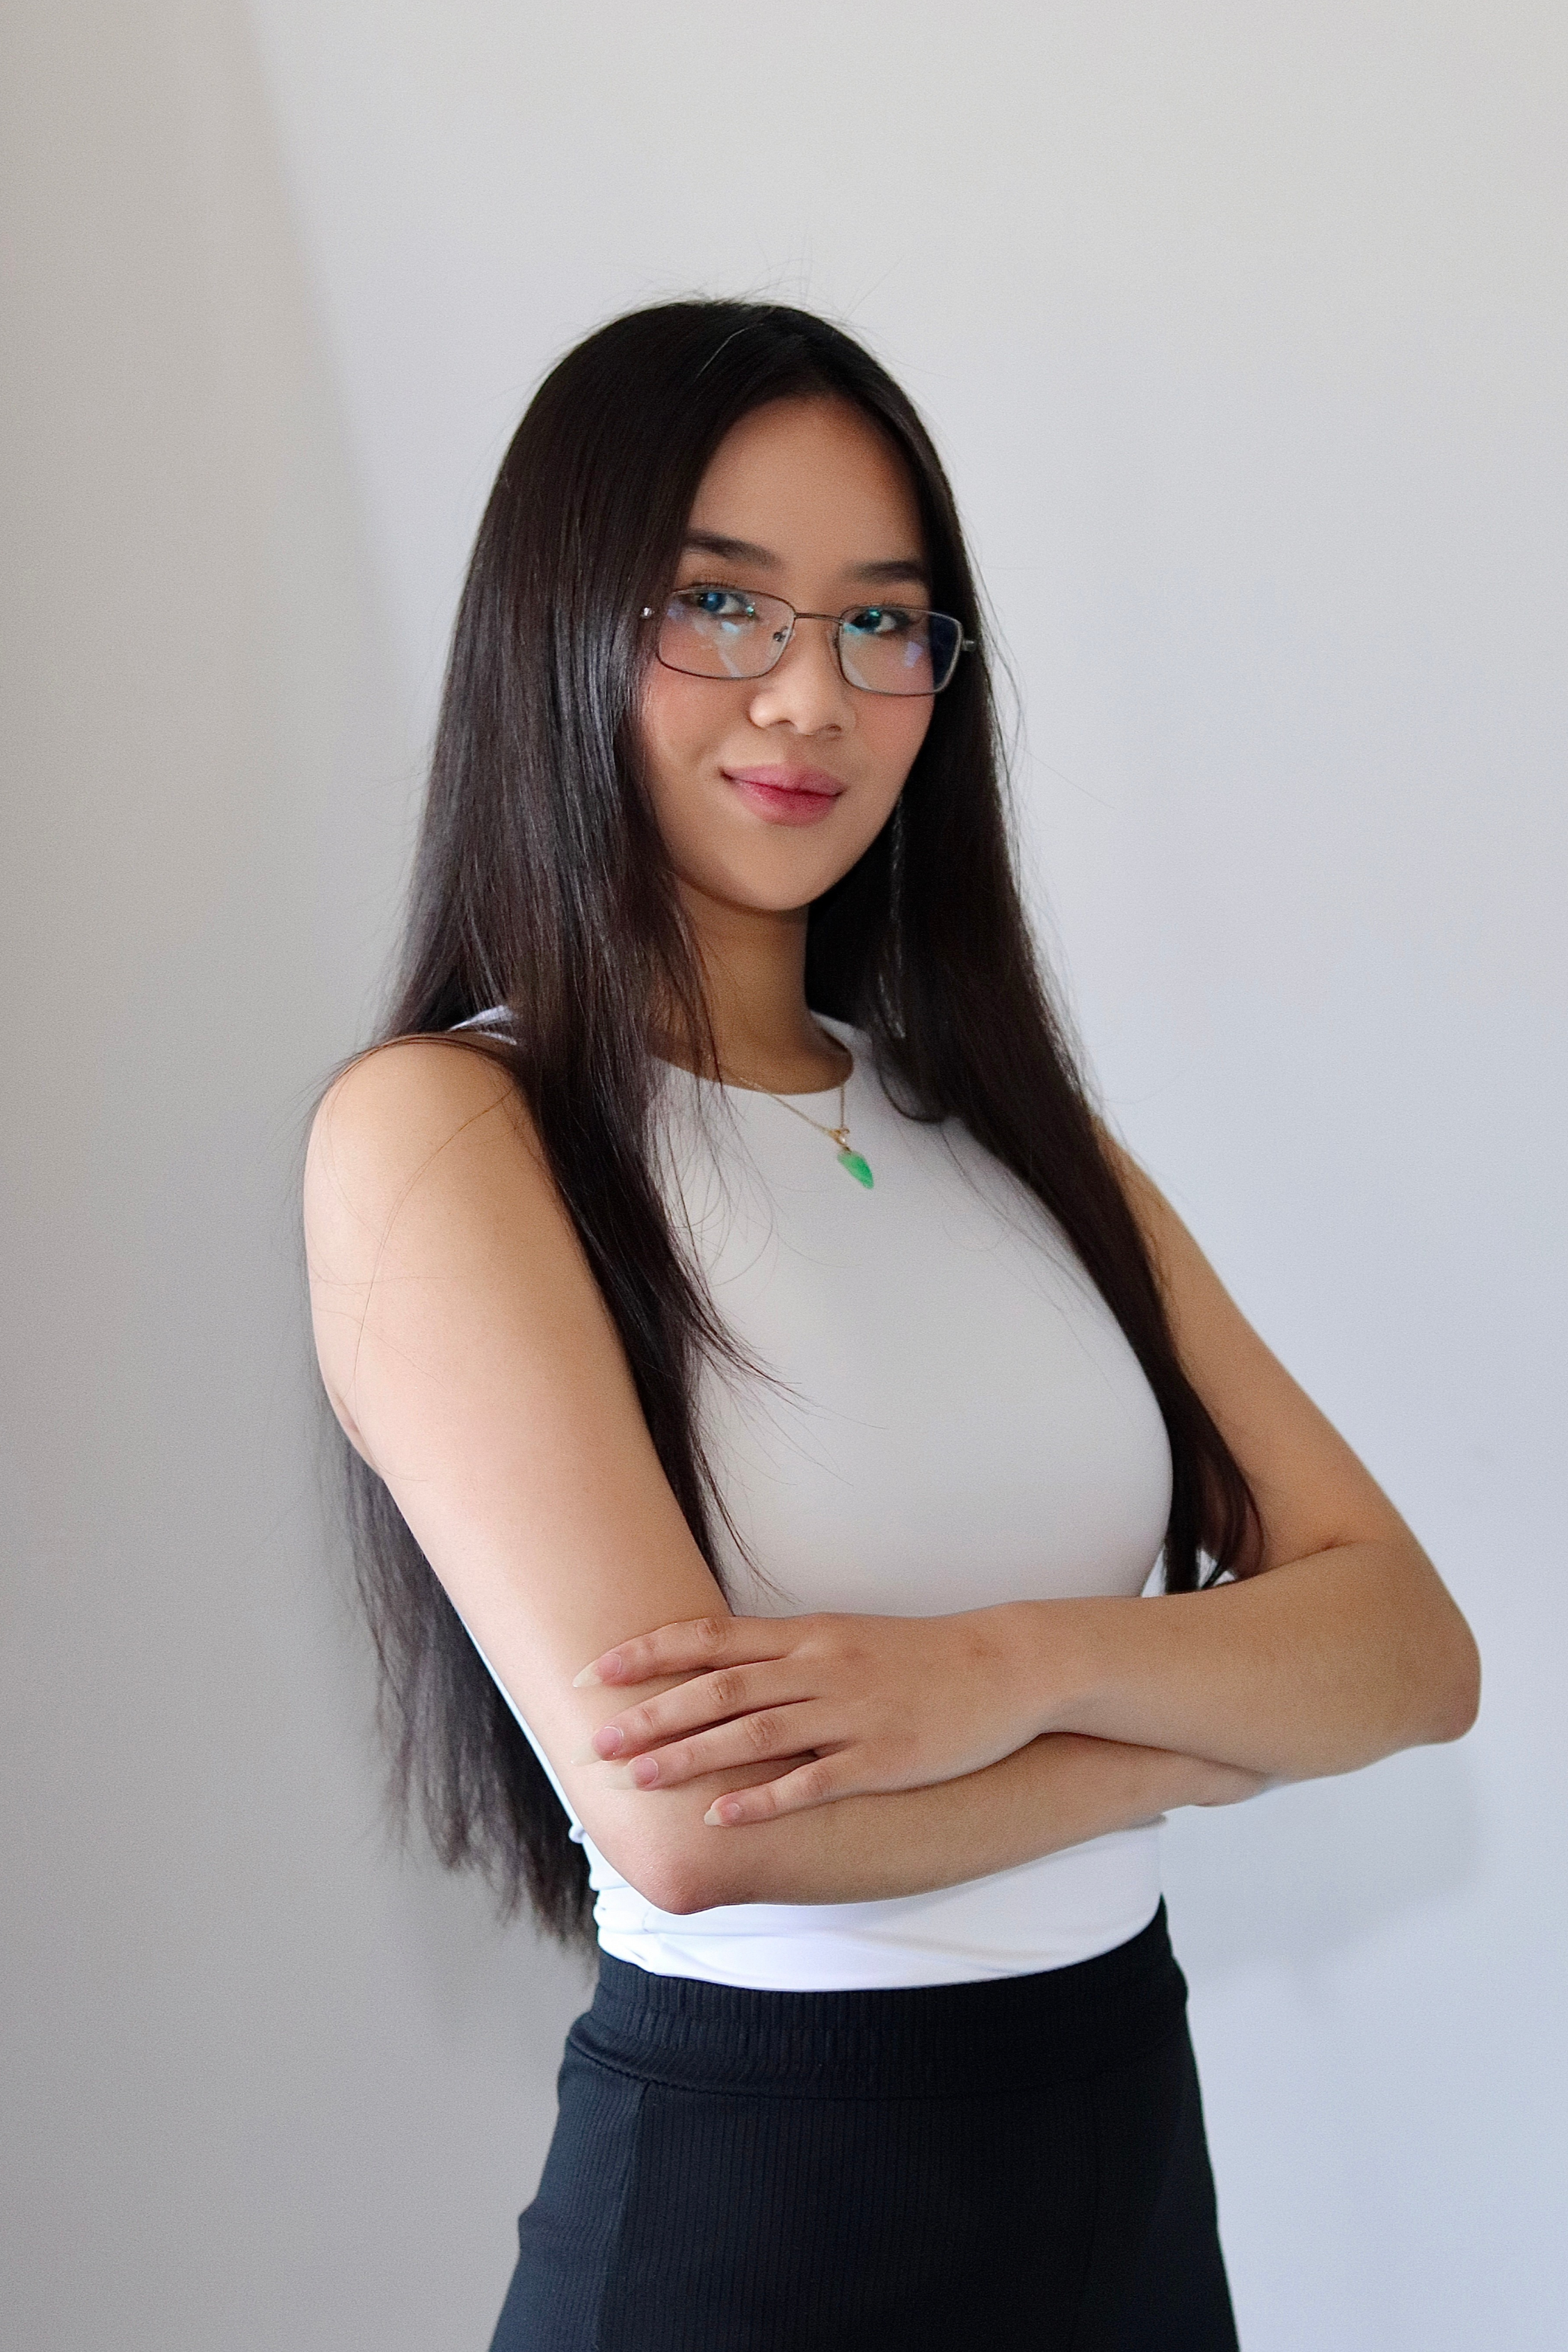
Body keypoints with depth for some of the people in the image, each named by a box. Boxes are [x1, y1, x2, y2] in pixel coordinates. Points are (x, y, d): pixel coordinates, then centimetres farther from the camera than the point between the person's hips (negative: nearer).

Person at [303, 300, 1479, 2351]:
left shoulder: (1016, 1131, 8)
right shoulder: (439, 1128, -11)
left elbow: (1413, 1645, -1)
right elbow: (687, 1818, -22)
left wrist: (1018, 1667, -20)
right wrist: (1230, 1712, -10)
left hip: (1137, 2145, 6)